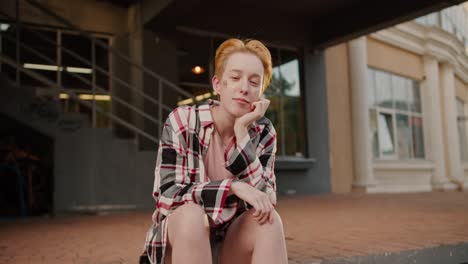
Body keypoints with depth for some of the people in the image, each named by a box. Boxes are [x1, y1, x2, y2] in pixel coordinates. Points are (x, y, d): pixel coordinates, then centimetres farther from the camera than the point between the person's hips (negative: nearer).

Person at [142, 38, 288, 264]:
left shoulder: (264, 134, -5)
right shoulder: (182, 121, -13)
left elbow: (263, 201, -17)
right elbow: (166, 196, -21)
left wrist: (242, 133, -23)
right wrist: (232, 187, -32)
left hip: (233, 245, 3)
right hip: (183, 239, -2)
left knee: (268, 219, -28)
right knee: (192, 214, -34)